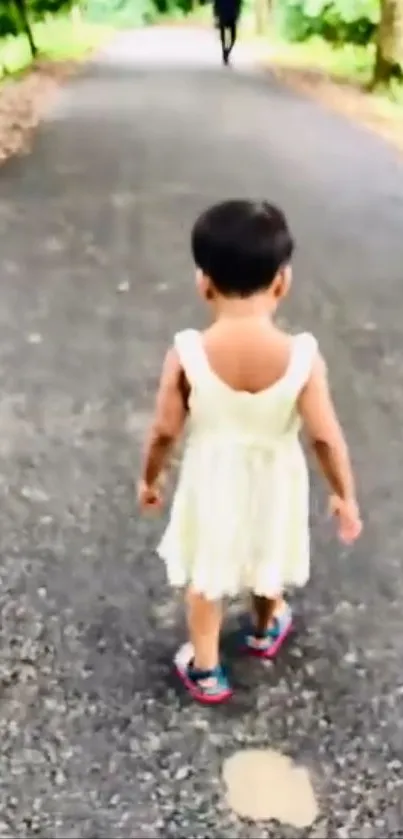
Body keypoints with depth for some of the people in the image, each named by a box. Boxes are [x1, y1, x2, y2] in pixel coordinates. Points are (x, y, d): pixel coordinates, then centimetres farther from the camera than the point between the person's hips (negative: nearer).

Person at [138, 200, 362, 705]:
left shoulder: (186, 354, -26)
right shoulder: (303, 357, -27)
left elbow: (165, 430, -14)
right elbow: (325, 438, -18)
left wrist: (149, 478, 5)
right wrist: (344, 496, -1)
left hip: (212, 483, 0)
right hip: (273, 485, 1)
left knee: (205, 577, 24)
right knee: (268, 560, 30)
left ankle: (205, 670, 41)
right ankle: (264, 630, 57)